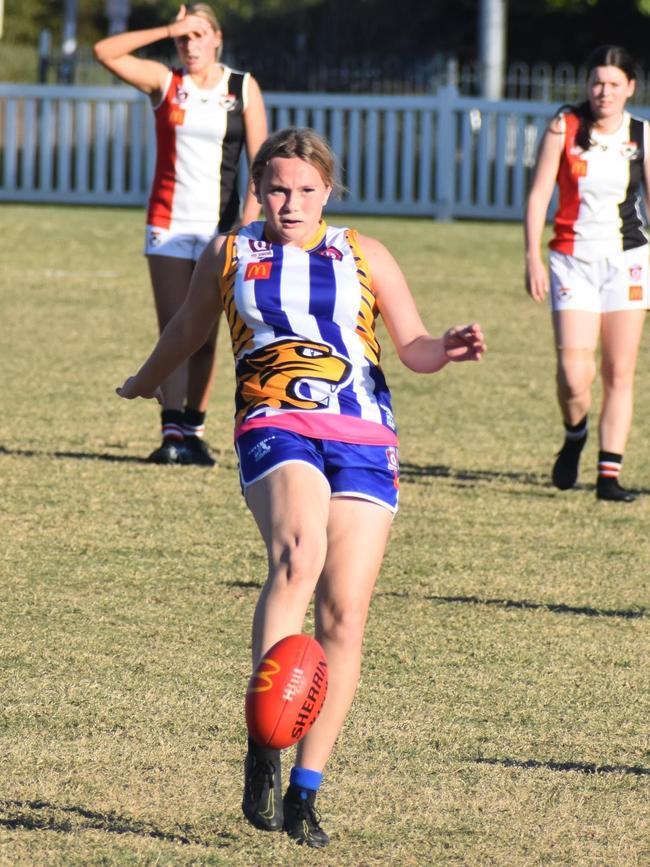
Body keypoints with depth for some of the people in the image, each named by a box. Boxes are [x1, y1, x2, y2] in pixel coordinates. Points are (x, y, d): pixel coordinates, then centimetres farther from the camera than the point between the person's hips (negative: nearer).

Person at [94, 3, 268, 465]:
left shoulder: (243, 88, 5)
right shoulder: (165, 82, 6)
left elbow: (260, 159, 3)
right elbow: (105, 51, -4)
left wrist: (250, 217, -8)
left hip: (219, 225, 0)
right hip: (169, 222, 0)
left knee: (204, 336, 1)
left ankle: (194, 430, 8)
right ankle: (173, 432, -10)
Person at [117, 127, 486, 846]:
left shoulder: (364, 257, 13)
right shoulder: (228, 256, 12)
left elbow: (412, 347, 13)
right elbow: (188, 330, 30)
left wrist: (446, 349, -9)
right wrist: (146, 381, 45)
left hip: (364, 438, 2)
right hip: (275, 428, -2)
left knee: (344, 614, -6)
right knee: (298, 557, -32)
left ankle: (305, 790, 3)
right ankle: (263, 747, -33)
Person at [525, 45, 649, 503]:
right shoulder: (564, 127, -2)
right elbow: (539, 193, 0)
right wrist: (534, 256, -8)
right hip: (573, 259, -1)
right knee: (574, 374, -12)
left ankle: (609, 473, 5)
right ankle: (575, 436, 19)